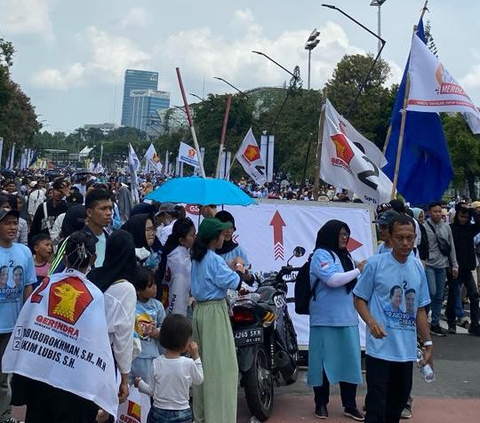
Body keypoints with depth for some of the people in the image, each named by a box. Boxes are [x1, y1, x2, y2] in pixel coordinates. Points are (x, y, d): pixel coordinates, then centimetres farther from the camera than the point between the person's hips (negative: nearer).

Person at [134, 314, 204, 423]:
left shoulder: (156, 363, -8)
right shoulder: (188, 363, -14)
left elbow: (151, 391, 1)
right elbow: (199, 380, 6)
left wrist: (139, 383, 21)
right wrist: (196, 356, 7)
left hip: (158, 413, 2)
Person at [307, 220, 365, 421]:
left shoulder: (345, 255, 14)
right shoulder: (321, 254, -8)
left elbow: (351, 283, 17)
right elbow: (332, 280, -20)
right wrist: (358, 271, -15)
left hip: (347, 317, 6)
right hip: (326, 318, -6)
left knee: (350, 360, 6)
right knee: (324, 361, 3)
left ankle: (350, 405, 15)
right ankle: (321, 403, 17)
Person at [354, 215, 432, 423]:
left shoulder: (418, 267, 7)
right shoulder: (375, 263, -8)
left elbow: (420, 310, 14)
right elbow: (359, 299, -2)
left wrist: (428, 344, 13)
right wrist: (371, 321, -20)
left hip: (407, 350, 5)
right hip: (380, 348, -5)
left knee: (399, 399, 16)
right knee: (376, 404, -2)